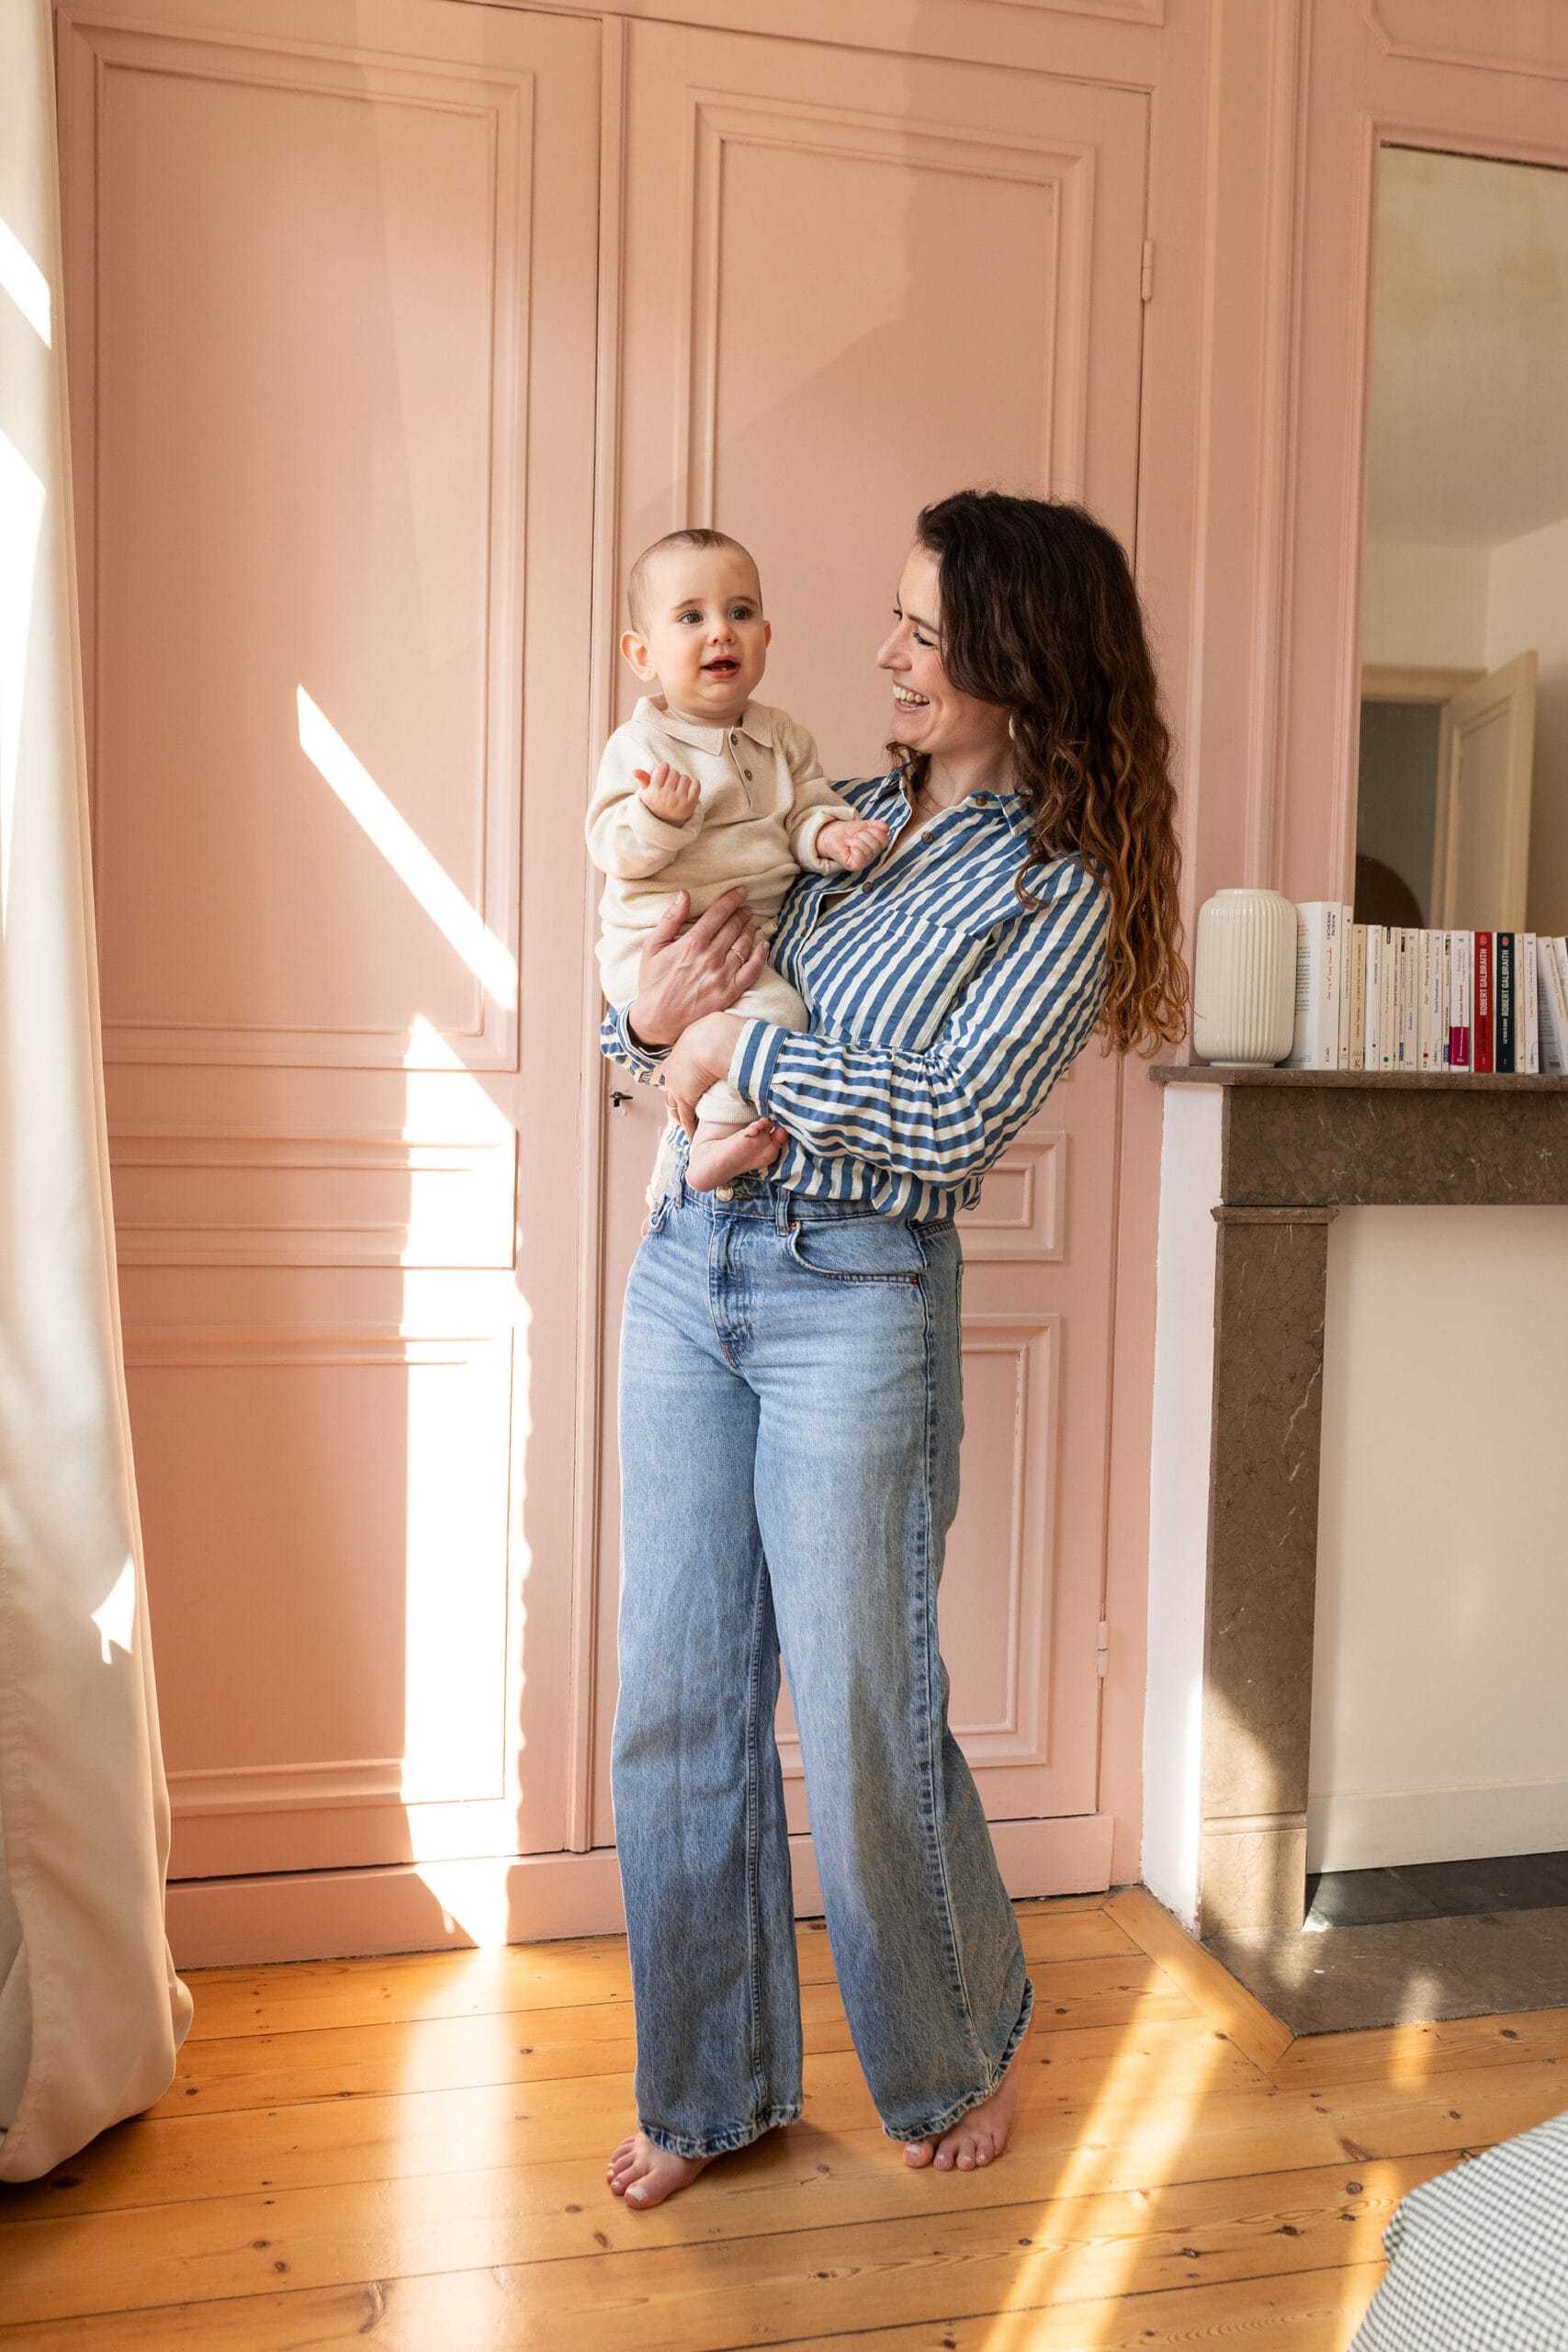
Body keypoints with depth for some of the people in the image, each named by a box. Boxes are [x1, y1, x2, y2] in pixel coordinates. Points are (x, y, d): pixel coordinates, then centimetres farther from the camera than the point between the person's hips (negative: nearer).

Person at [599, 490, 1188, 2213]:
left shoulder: (1059, 888, -5)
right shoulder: (841, 816, 12)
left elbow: (951, 1121, -17)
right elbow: (655, 1012, 17)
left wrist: (739, 1046, -12)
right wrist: (652, 1019, -6)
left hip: (854, 1301, -6)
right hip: (688, 1267, 6)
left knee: (865, 1720, 4)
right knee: (678, 1707, 10)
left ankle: (965, 2050, 33)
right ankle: (710, 2089, 29)